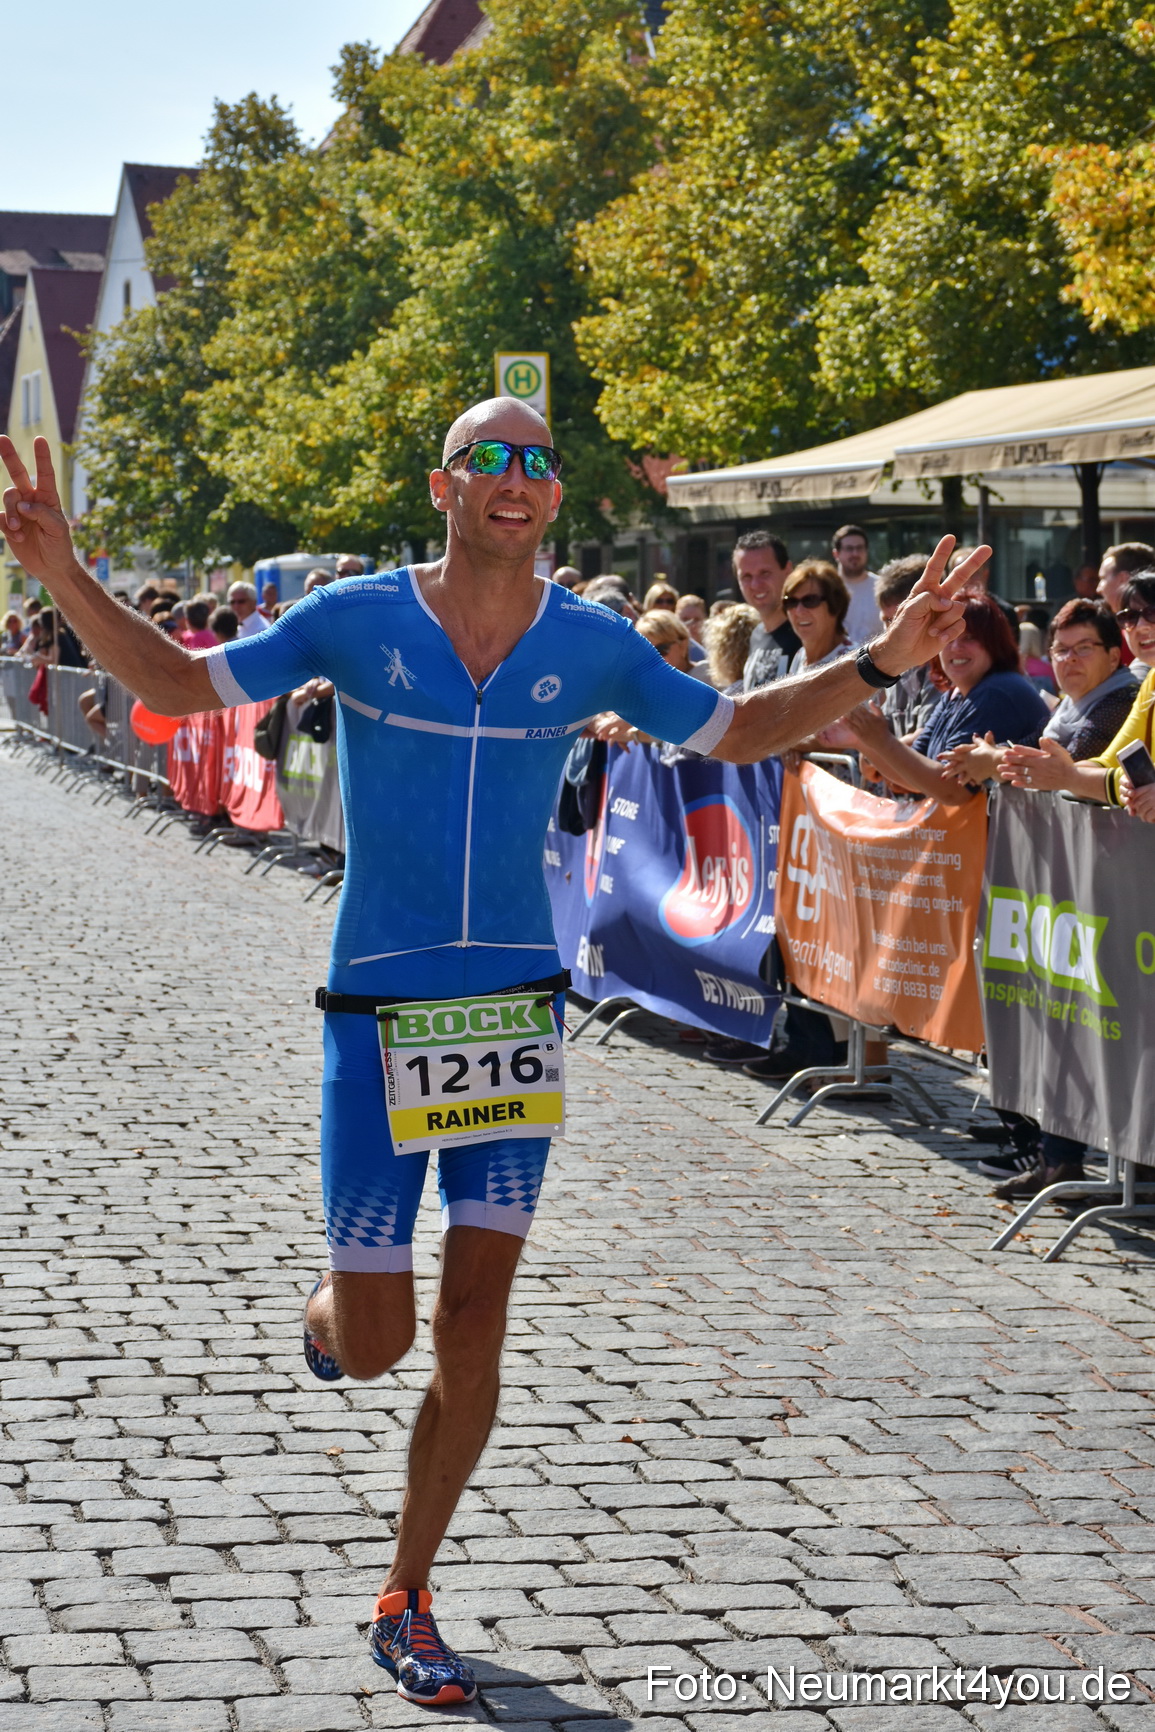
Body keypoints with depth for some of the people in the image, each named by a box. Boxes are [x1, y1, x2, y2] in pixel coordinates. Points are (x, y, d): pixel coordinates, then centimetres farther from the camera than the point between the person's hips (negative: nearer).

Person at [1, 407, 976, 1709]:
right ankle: (331, 1302, 39)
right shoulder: (358, 619, -6)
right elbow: (179, 683, -3)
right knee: (375, 1345, -2)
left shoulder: (592, 647, 0)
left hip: (516, 1005, 2)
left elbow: (735, 731, 13)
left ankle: (403, 1604, 18)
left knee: (473, 1327, 1)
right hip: (378, 1011, -2)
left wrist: (879, 663, 1)